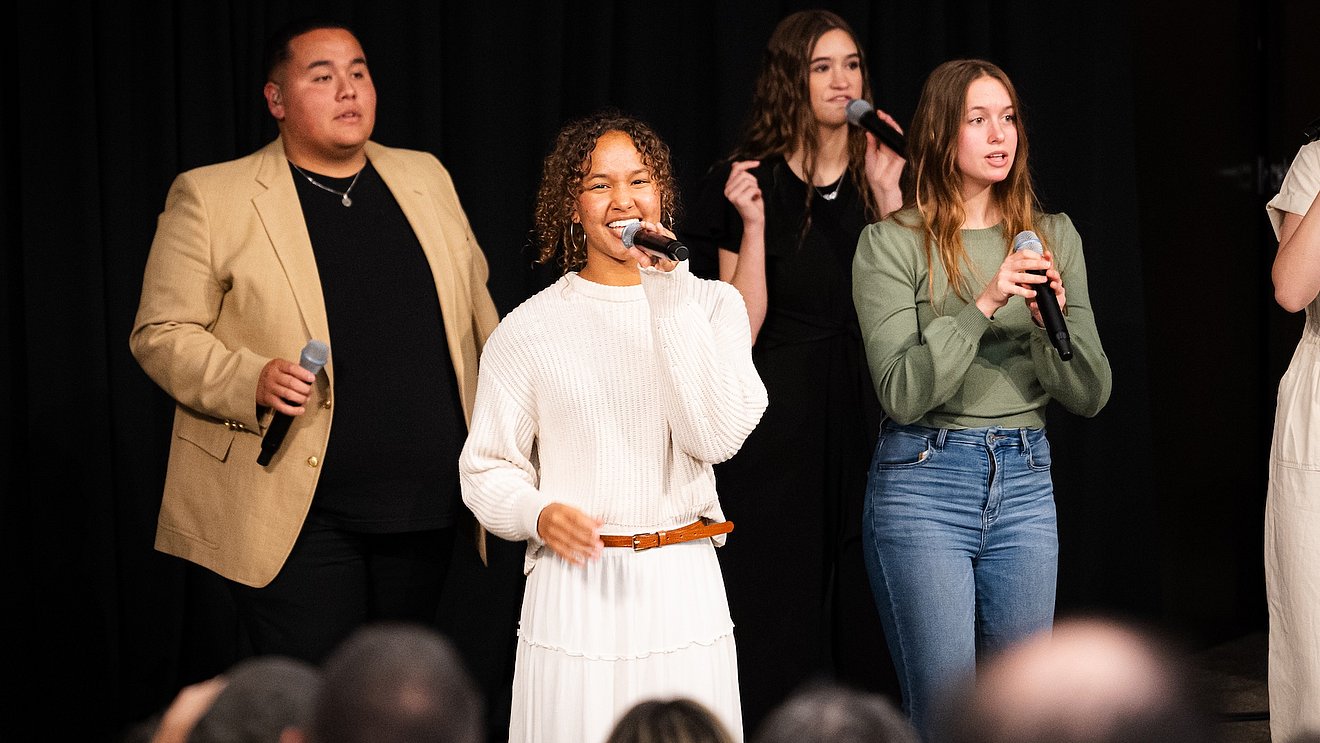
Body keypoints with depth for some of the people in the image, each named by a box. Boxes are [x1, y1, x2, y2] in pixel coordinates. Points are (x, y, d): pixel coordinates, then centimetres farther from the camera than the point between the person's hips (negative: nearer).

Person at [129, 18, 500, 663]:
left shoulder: (426, 179, 12)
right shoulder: (210, 198, -2)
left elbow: (477, 310, 18)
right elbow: (161, 335, -3)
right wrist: (251, 381, -21)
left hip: (425, 512, 5)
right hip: (297, 514, -4)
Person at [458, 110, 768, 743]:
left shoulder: (712, 304, 5)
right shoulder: (529, 328, 2)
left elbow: (717, 437, -10)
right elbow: (487, 467, 5)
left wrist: (671, 303, -13)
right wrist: (539, 514, -15)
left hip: (682, 591, 1)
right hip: (574, 594, -1)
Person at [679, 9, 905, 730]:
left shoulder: (882, 173, 7)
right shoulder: (751, 181, -2)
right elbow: (741, 327, -8)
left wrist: (889, 198, -6)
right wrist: (752, 223, -16)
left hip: (864, 408, 3)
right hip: (780, 416, -3)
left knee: (859, 604, 5)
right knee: (781, 606, 0)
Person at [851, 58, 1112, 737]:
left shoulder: (1053, 236, 8)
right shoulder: (890, 244, -5)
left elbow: (1090, 396, 6)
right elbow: (902, 394, -13)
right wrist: (983, 305, -21)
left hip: (1025, 480, 4)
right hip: (923, 483, -4)